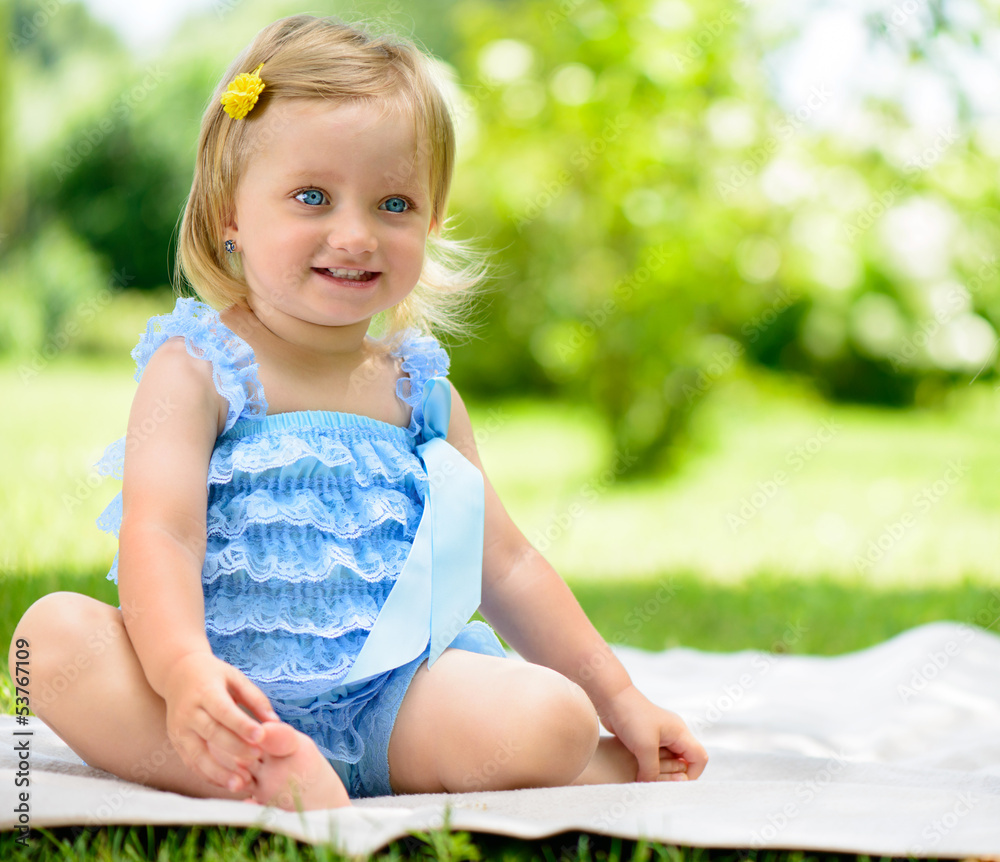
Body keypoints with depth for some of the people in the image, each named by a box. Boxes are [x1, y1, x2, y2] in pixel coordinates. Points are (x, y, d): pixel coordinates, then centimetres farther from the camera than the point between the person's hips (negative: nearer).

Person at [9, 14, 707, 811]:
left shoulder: (421, 392, 14)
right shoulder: (196, 369, 0)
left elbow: (506, 568, 19)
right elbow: (158, 535, -15)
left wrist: (618, 699, 14)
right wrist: (183, 669, -36)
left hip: (388, 699, 3)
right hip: (227, 692, -2)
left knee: (554, 723, -26)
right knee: (56, 633, -30)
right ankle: (266, 779, -40)